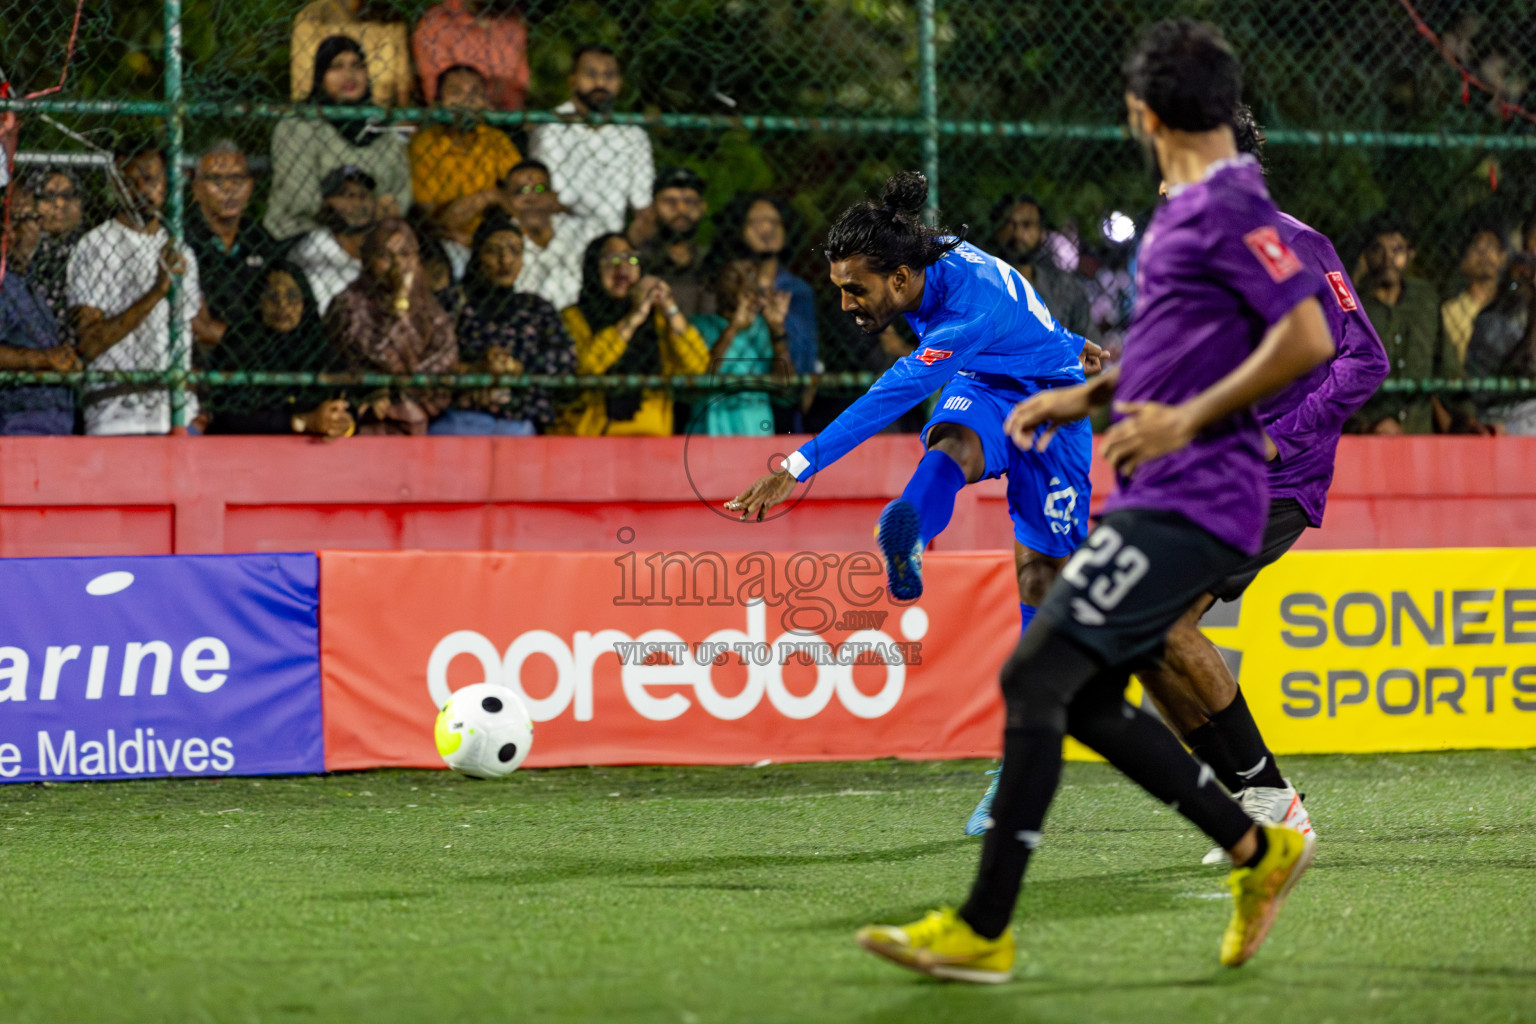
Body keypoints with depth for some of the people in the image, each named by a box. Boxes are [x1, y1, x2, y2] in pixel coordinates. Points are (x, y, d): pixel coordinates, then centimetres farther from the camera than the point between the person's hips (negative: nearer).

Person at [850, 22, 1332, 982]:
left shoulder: (1228, 207, -13)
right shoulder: (1189, 207, 17)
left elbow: (1309, 337, -21)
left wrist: (1188, 419, -20)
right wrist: (1085, 397, 21)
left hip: (1187, 504, -10)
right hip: (1161, 500, 10)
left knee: (1036, 675, -12)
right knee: (1087, 699, 13)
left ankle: (984, 930, -10)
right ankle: (1259, 850, 20)